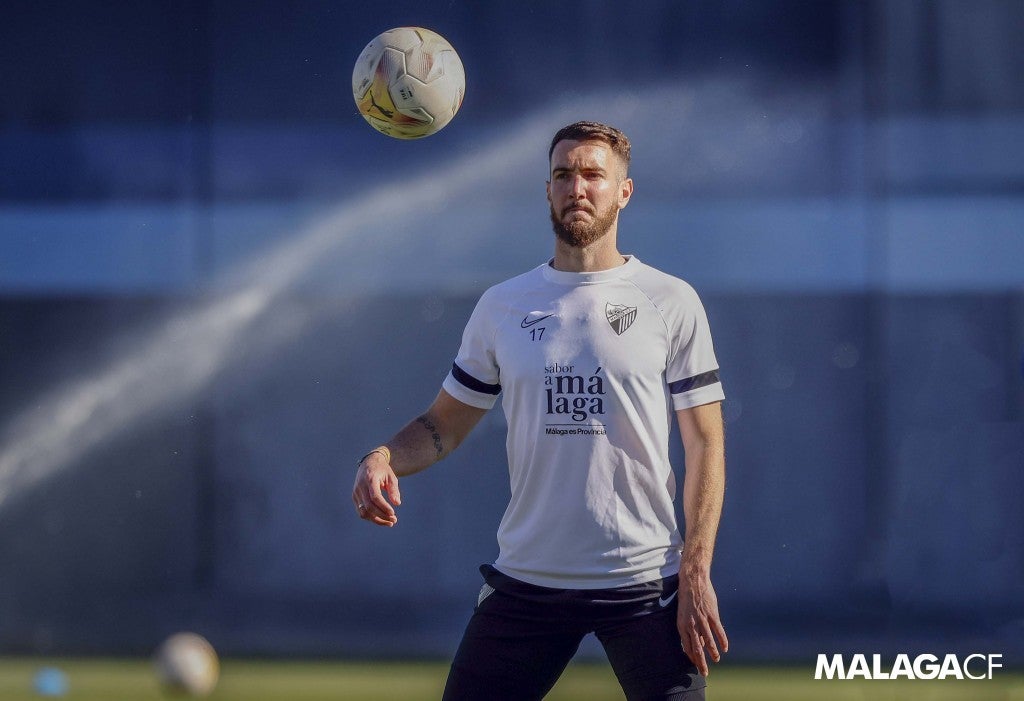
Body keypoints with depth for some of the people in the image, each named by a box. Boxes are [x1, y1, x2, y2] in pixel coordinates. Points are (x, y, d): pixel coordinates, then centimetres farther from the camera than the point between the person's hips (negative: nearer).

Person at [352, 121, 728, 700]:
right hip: (526, 582, 2)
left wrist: (696, 574, -9)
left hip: (645, 584, -2)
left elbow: (705, 442, 0)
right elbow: (447, 423, 13)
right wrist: (383, 460, -9)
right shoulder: (503, 306, 9)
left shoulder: (672, 303, 1)